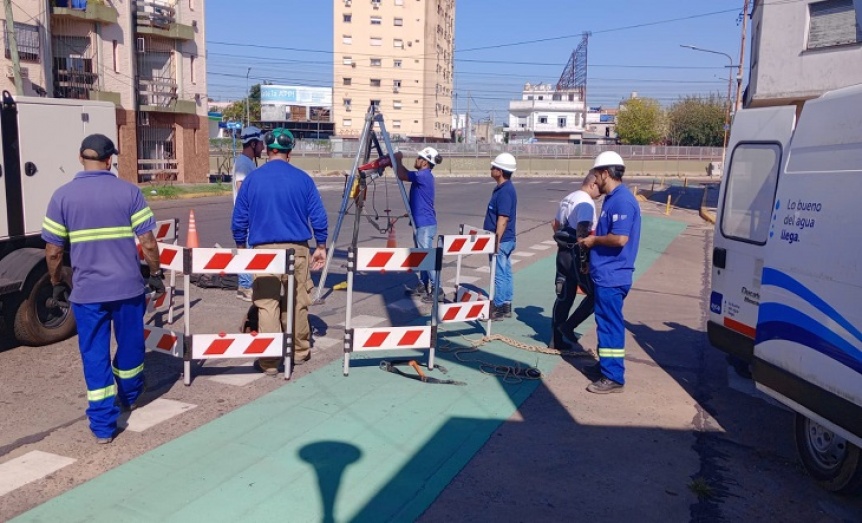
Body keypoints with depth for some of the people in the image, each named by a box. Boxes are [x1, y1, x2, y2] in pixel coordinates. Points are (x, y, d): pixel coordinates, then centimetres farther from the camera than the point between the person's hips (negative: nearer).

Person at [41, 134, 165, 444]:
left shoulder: (63, 196, -3)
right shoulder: (128, 192, -6)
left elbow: (52, 251, -1)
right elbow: (148, 243, -7)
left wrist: (58, 284, 14)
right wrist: (155, 274, 8)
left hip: (86, 291, 0)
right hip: (128, 287, 0)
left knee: (94, 356, 8)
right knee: (130, 345, 21)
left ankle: (103, 426, 11)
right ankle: (129, 397, 44)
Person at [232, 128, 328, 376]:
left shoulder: (252, 179, 1)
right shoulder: (302, 179, 1)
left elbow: (239, 220, 5)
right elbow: (318, 216, 1)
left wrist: (241, 247, 18)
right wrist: (321, 247, 11)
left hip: (264, 250, -1)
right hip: (297, 249, 1)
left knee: (267, 305, 2)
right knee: (298, 302, 13)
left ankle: (270, 361, 5)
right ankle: (300, 352, 27)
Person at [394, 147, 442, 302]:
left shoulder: (424, 175, -17)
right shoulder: (422, 175, 13)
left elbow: (402, 175, -18)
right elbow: (406, 174, 25)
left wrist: (398, 159, -2)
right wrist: (397, 161, 13)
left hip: (425, 224, -10)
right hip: (423, 223, 10)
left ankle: (436, 290, -5)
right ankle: (423, 286, 26)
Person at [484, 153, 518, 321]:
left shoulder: (504, 191, -20)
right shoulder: (504, 188, 12)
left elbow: (503, 219, -23)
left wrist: (496, 241, -22)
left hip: (501, 240, -10)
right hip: (505, 240, 10)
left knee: (499, 274, -2)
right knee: (505, 273, 14)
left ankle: (498, 309, 5)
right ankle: (506, 306, 22)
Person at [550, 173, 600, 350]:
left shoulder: (568, 198, 16)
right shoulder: (586, 202, -14)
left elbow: (555, 224, 25)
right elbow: (582, 231, -25)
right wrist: (584, 260, -24)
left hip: (563, 253, 9)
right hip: (576, 254, -9)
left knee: (564, 297, 13)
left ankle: (557, 340, 17)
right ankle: (568, 326, 1)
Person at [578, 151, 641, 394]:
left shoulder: (622, 200, -18)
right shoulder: (612, 198, 14)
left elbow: (620, 238, -26)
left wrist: (594, 240, -12)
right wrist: (592, 238, 8)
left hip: (611, 276, -10)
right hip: (605, 273, 10)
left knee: (610, 324, -4)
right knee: (605, 322, 19)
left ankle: (613, 377, 4)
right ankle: (606, 365, 32)